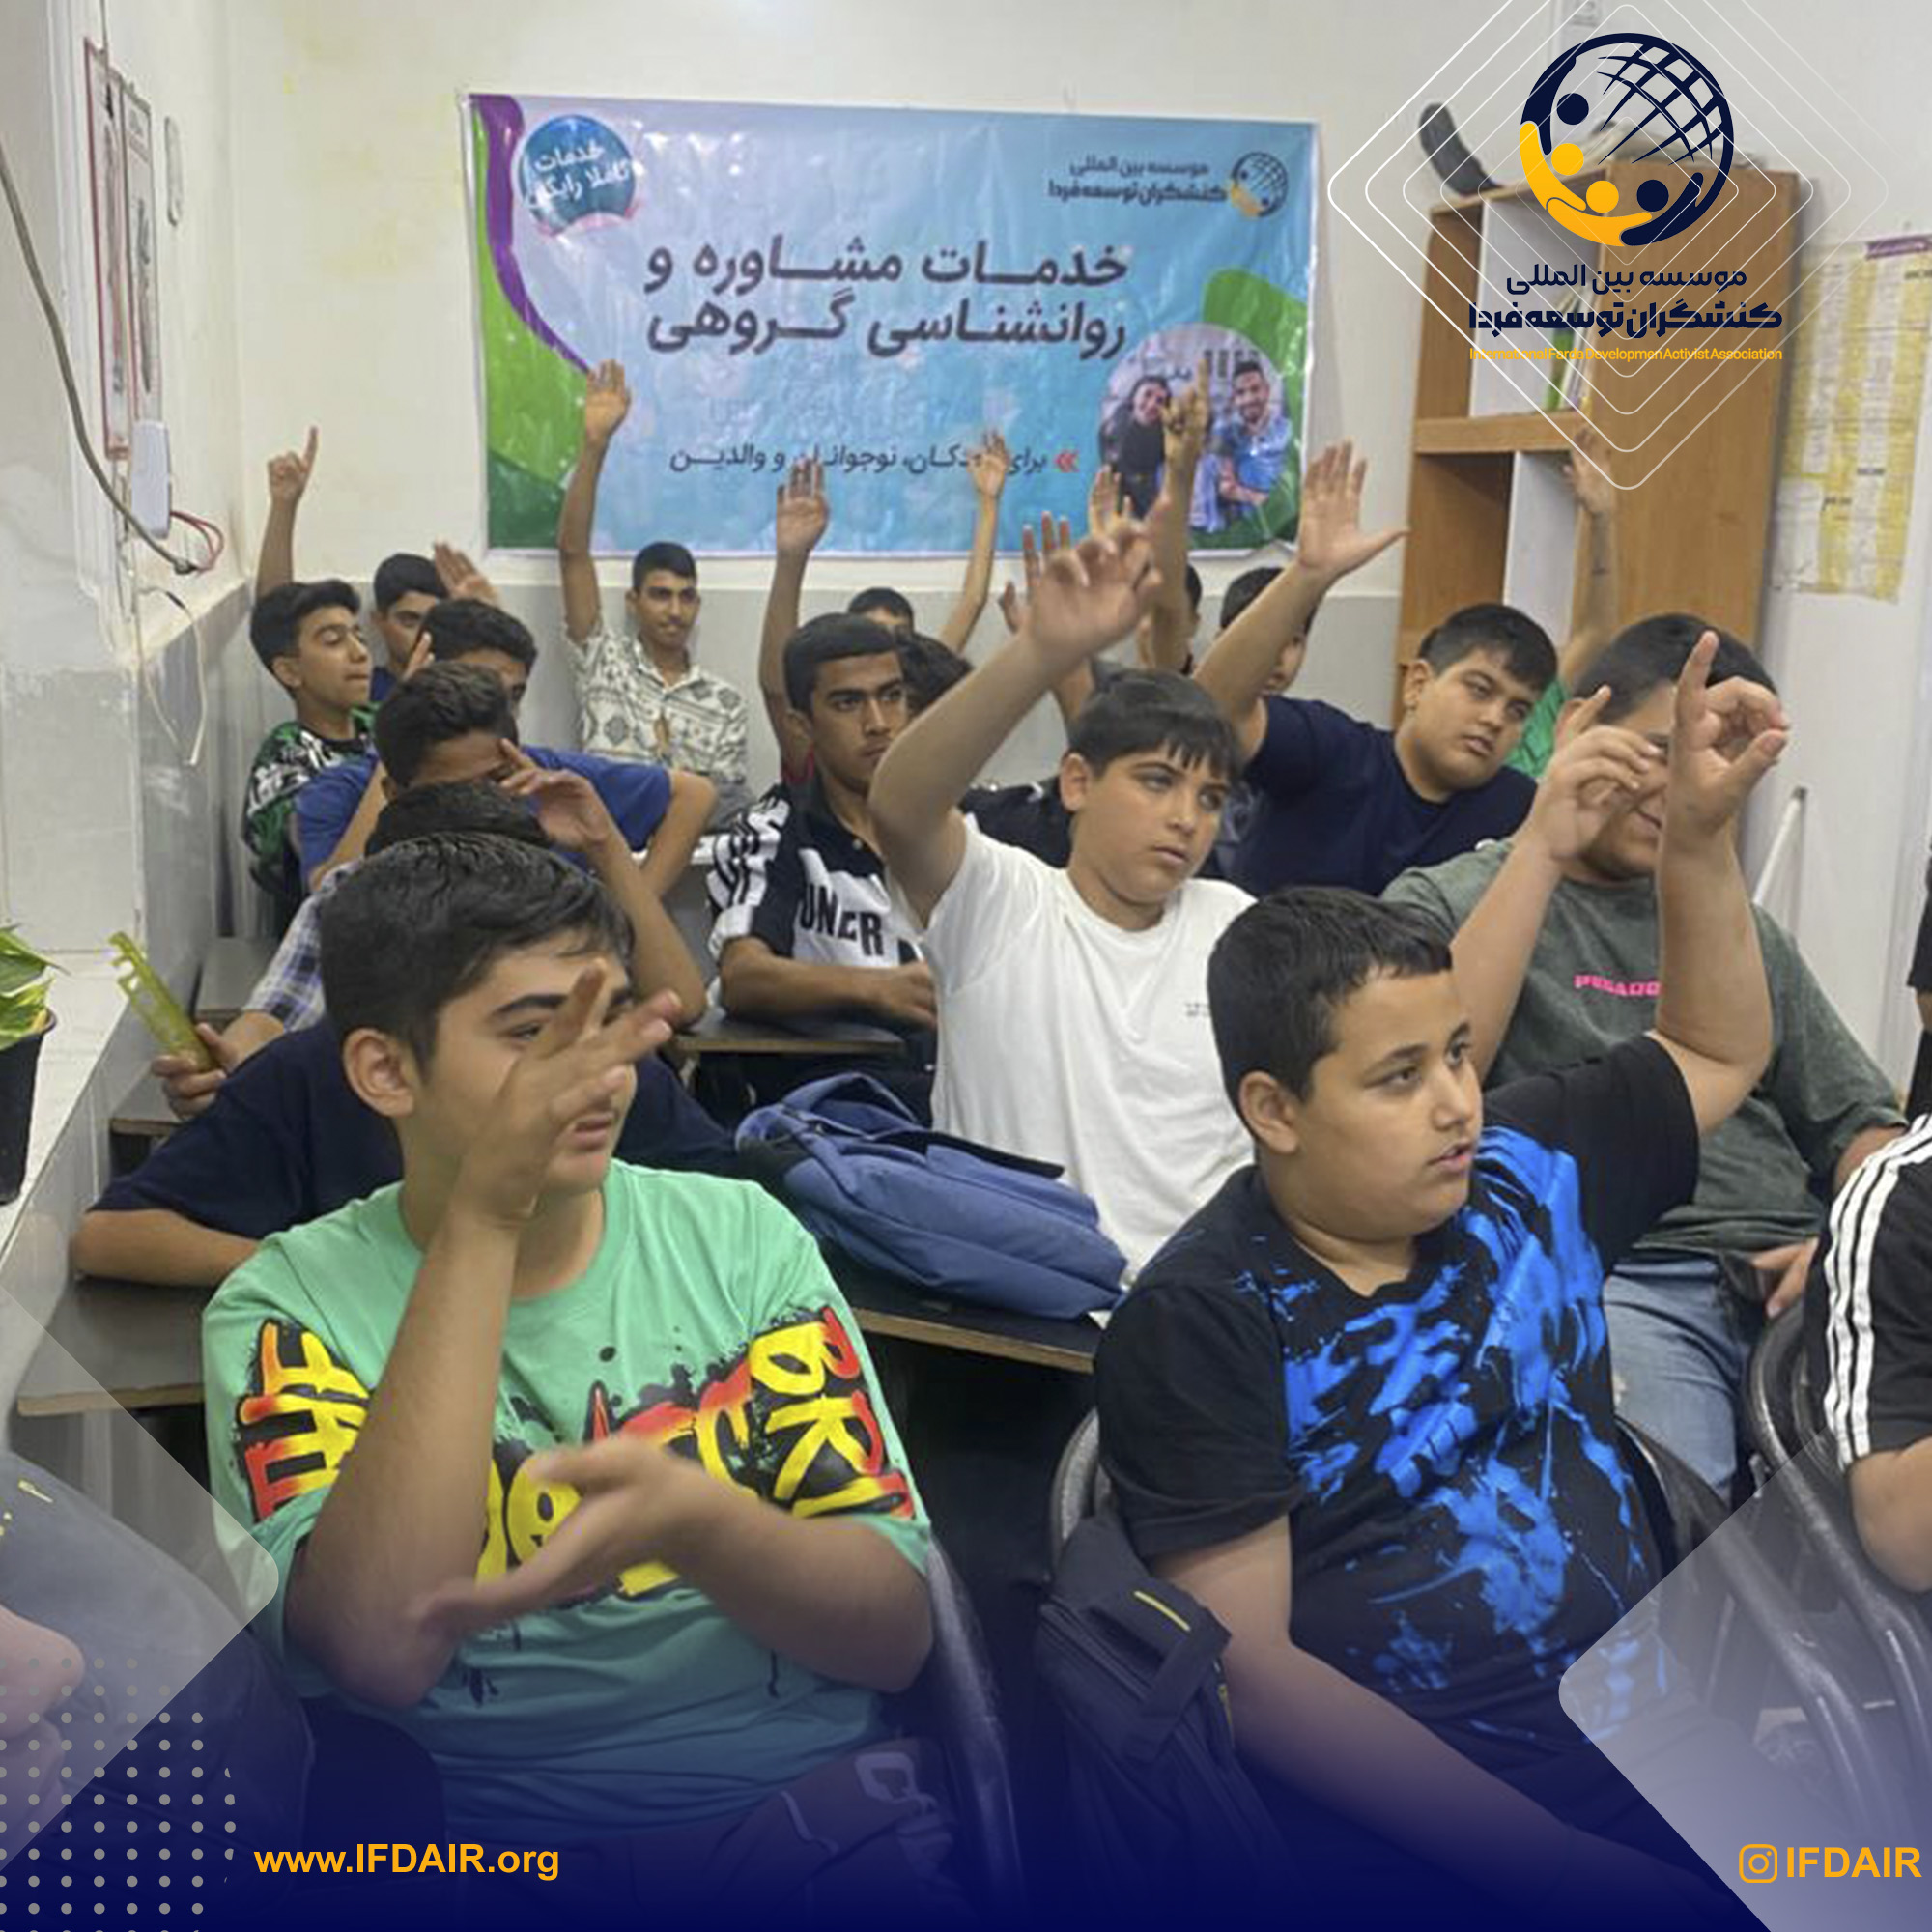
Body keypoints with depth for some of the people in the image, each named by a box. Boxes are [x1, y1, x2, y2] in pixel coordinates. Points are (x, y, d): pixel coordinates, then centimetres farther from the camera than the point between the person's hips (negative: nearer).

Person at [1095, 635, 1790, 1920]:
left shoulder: (1524, 1173, 6)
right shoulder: (1201, 1328, -10)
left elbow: (1720, 1054, 22)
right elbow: (1250, 1667, -13)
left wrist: (1700, 836, 9)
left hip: (1669, 1756, 6)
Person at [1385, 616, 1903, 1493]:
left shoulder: (1742, 927, 25)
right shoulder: (1445, 899, 10)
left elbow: (1859, 1123, 22)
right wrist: (1541, 848, -11)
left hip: (1792, 1278, 5)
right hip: (1597, 1273, -5)